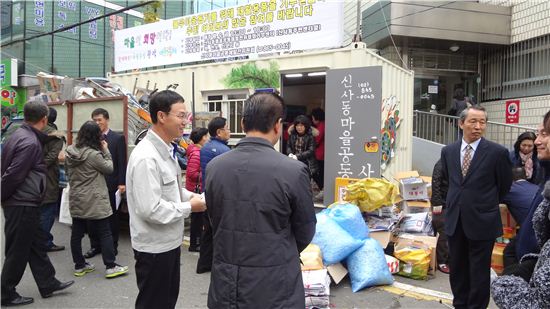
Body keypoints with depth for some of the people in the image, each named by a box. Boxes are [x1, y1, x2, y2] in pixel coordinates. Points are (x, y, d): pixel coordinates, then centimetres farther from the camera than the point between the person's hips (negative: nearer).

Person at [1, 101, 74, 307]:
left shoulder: (20, 135, 9)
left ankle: (48, 284, 28)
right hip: (22, 204, -10)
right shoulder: (30, 142, -22)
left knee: (37, 244, 17)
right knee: (18, 251, 4)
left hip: (24, 203, 10)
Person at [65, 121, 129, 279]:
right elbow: (109, 168, -6)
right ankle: (110, 266, 5)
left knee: (77, 233, 12)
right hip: (94, 202, -7)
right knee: (105, 233, 1)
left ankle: (79, 266, 22)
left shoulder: (70, 152, 2)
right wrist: (106, 151, -1)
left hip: (76, 200, 7)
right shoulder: (94, 154, -20)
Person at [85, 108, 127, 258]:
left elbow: (122, 162, -5)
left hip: (111, 184, -3)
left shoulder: (118, 138, -1)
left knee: (112, 216, 8)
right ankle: (95, 246, 20)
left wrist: (122, 183, -11)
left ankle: (112, 246, 18)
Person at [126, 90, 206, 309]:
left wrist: (190, 196, 0)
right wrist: (189, 207, -18)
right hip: (154, 247, -9)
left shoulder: (166, 150, 7)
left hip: (170, 241, 9)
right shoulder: (146, 157, -26)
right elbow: (150, 210, -29)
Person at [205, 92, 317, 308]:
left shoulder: (214, 167, -7)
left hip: (225, 287, 4)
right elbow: (305, 234, -4)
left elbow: (215, 222, 6)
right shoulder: (294, 171, -18)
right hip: (275, 289, -3)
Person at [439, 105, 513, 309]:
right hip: (455, 220, 4)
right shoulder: (448, 151, 2)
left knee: (479, 271, 7)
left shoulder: (497, 152, -11)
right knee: (457, 269, 16)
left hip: (482, 221, -4)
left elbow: (504, 185, 3)